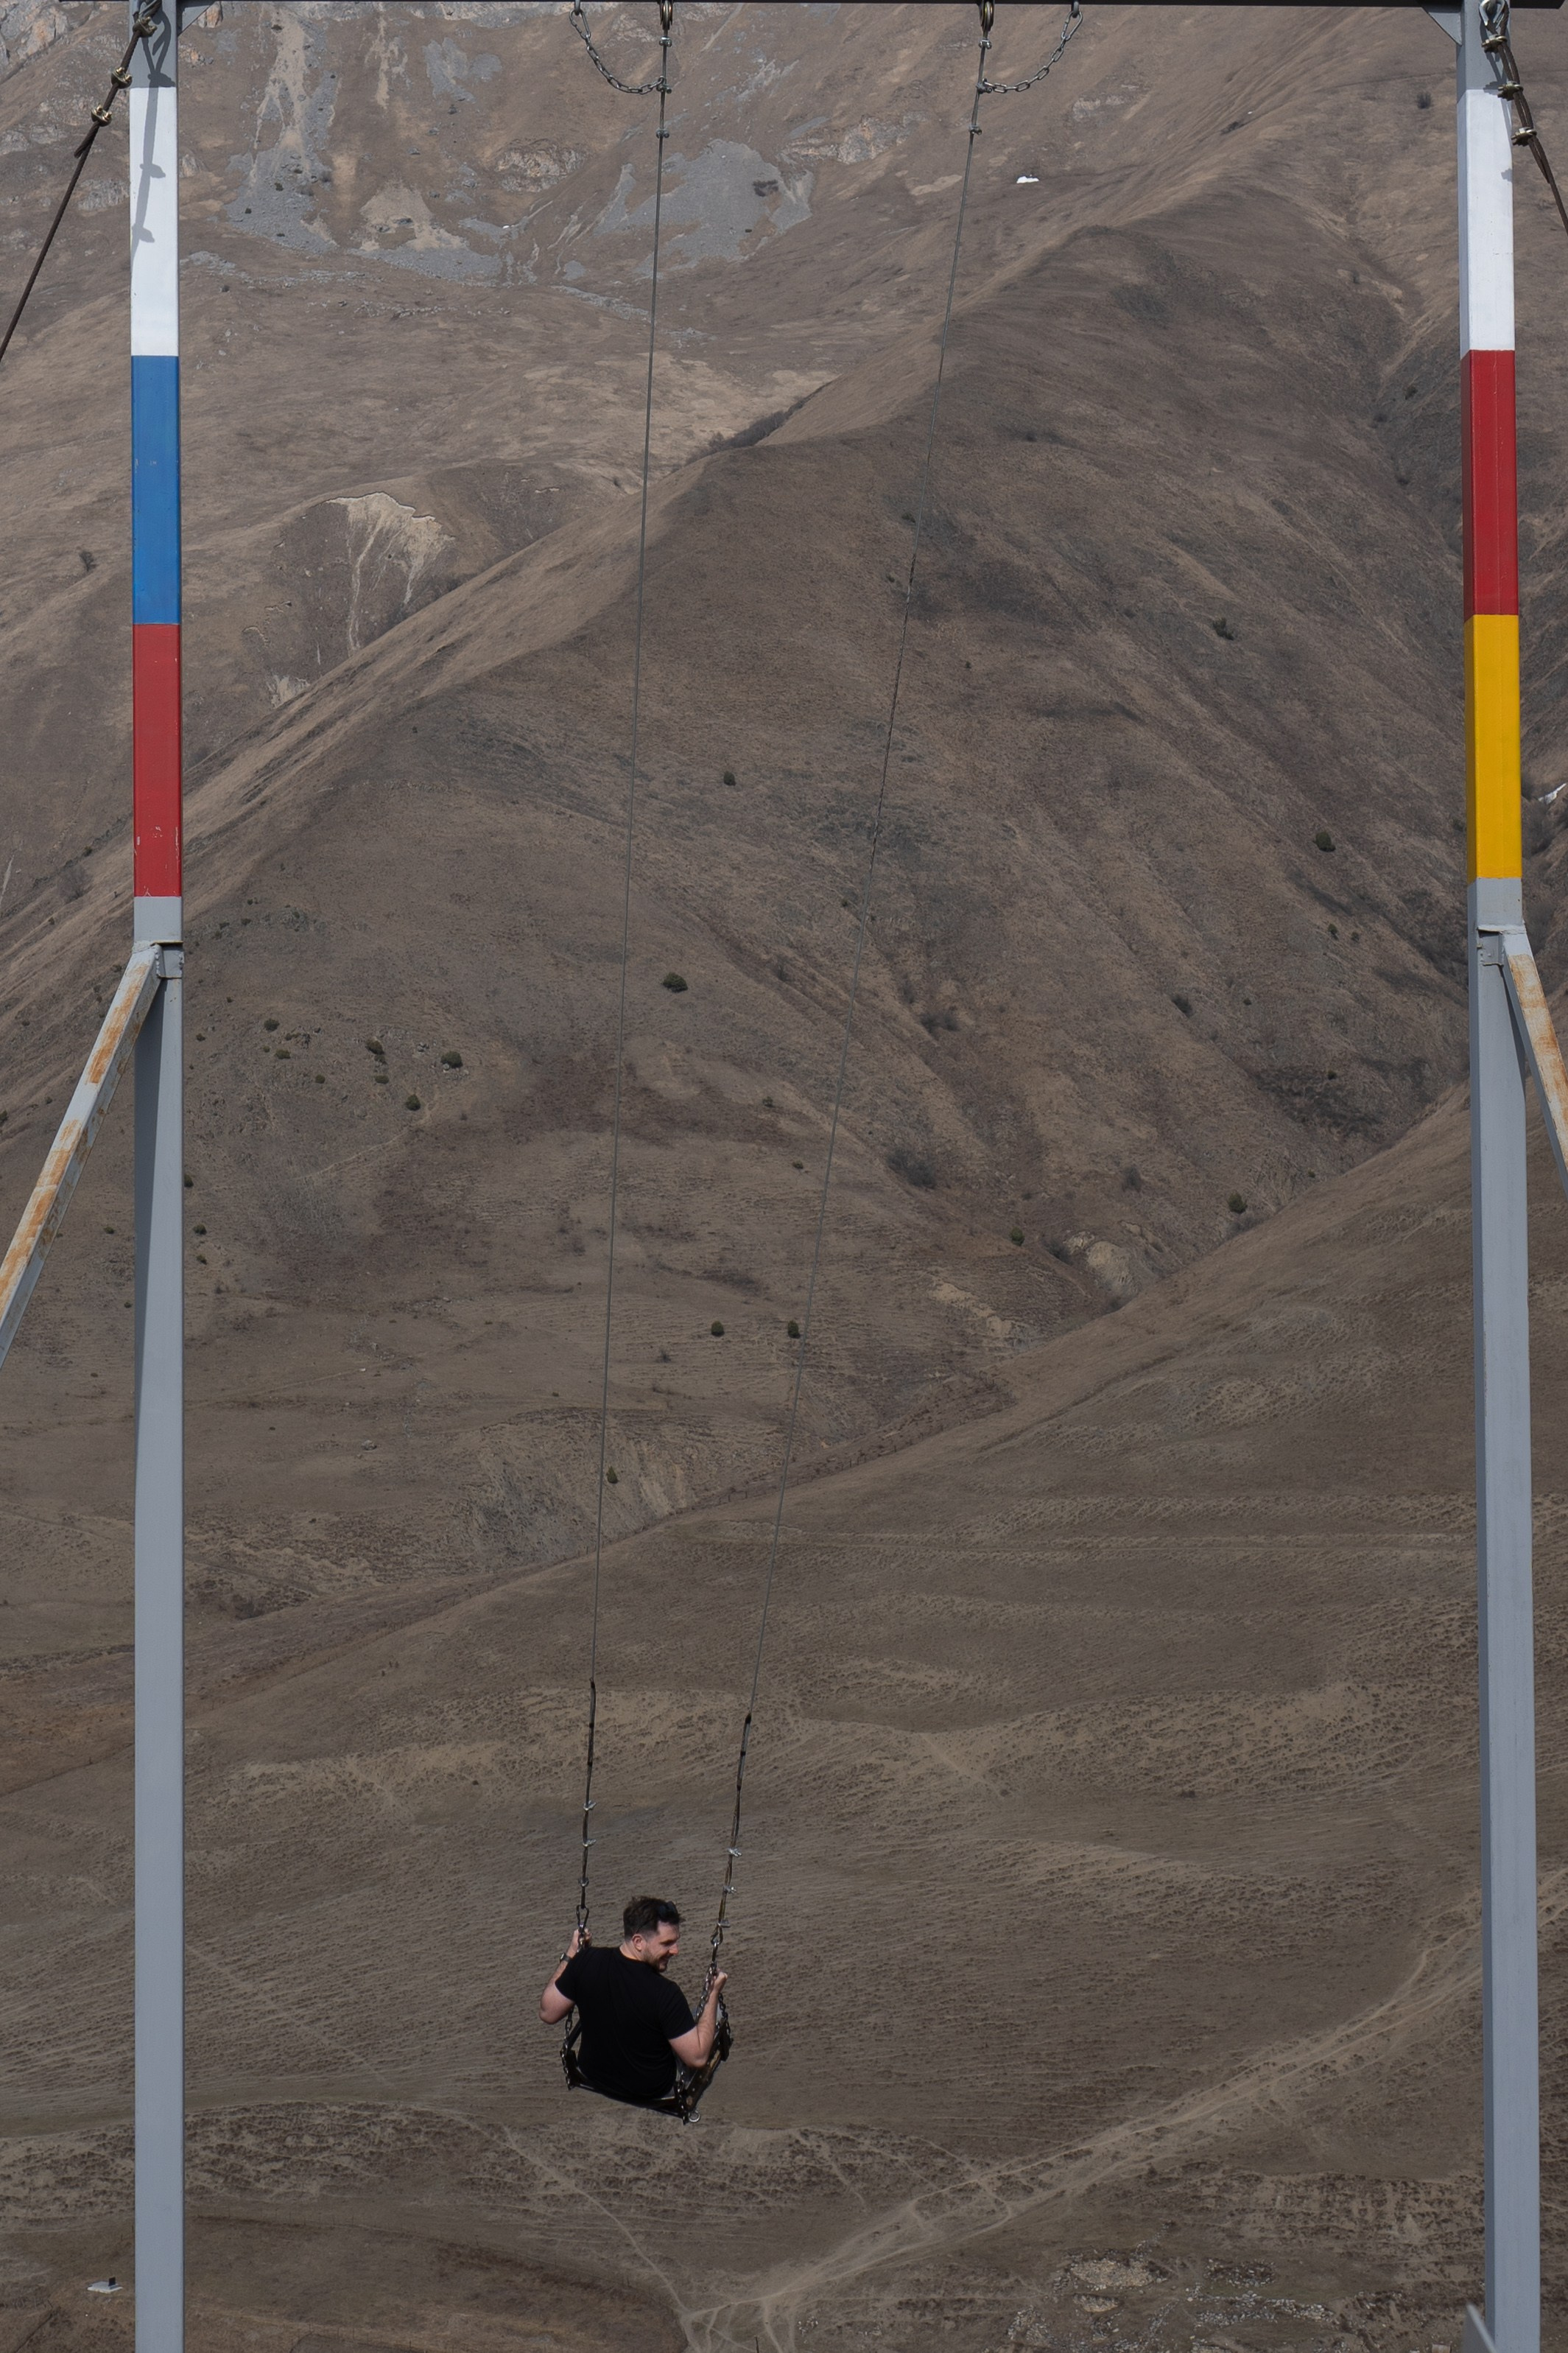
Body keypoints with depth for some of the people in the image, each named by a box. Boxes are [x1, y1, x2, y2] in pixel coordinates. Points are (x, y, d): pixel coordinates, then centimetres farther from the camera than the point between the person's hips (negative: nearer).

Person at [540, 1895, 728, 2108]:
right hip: (652, 2093, -4)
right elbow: (697, 2057, -26)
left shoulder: (587, 1962, -22)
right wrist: (713, 1994, -18)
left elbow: (548, 2013, -8)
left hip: (594, 2080, 4)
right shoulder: (665, 1994, -34)